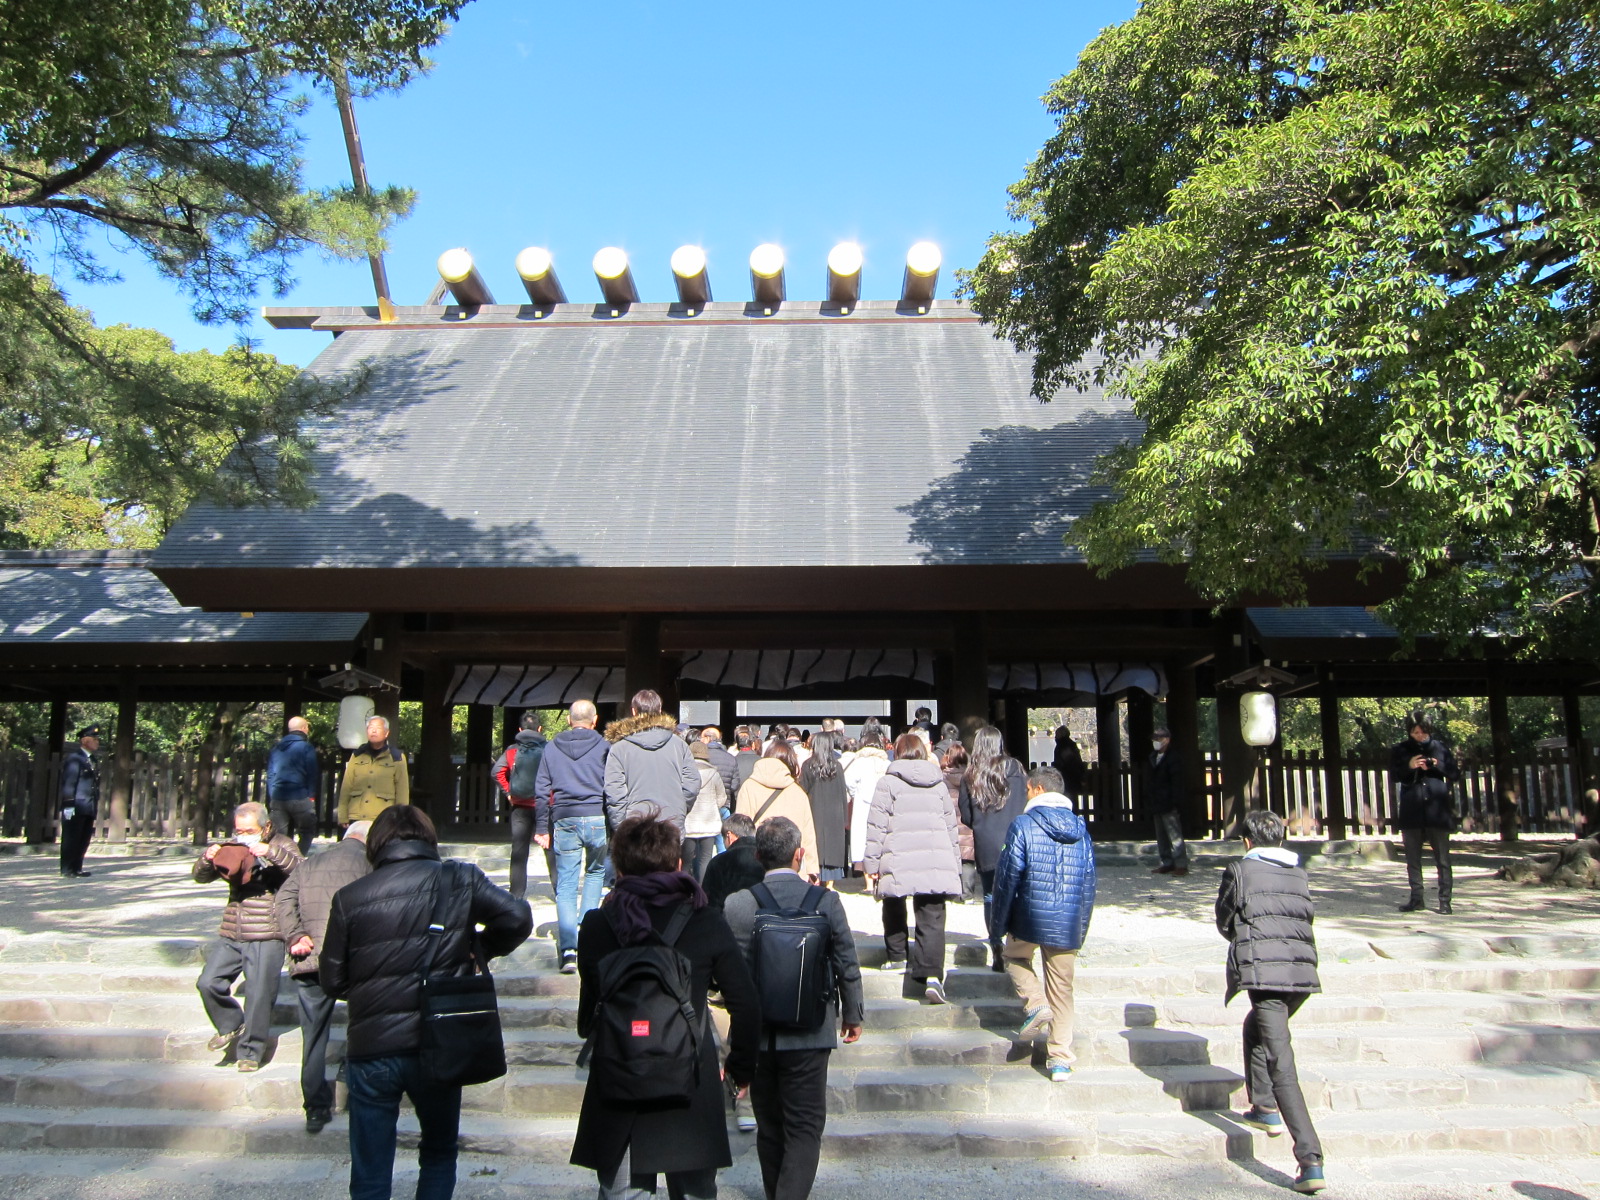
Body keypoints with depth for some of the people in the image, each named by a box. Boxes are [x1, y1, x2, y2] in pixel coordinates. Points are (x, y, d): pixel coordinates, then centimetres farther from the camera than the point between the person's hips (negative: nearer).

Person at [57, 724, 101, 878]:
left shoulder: (93, 760, 17)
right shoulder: (74, 758, -7)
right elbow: (68, 783, -12)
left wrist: (96, 807, 15)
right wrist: (68, 805, -18)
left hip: (89, 808, 8)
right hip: (77, 807, -8)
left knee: (84, 840, 9)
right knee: (71, 839, -2)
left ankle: (76, 868, 14)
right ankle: (67, 870, 3)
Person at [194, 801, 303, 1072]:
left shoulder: (282, 847, 0)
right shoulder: (233, 847, 13)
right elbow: (201, 876, 12)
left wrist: (271, 853, -31)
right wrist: (207, 858, -11)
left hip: (266, 939, -5)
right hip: (230, 936, 5)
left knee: (259, 997, -2)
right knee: (208, 983, -3)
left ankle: (249, 1052, 13)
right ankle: (231, 1026, 21)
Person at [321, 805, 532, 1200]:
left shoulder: (349, 898, -2)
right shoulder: (460, 880, -4)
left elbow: (332, 981, 3)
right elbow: (517, 917, -11)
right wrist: (479, 949, 7)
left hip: (370, 1052, 0)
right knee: (439, 1154, 23)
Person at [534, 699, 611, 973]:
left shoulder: (552, 748, 9)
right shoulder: (604, 747, 2)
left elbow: (542, 789, 7)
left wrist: (541, 827, 10)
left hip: (564, 820, 1)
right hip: (597, 818, -1)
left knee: (566, 885, 3)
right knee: (595, 873, 21)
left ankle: (568, 948, -7)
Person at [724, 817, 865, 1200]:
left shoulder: (737, 904, -10)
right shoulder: (826, 901, -11)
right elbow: (847, 964, -3)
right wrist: (852, 1015, 13)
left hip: (757, 1035, 2)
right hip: (809, 1035, -2)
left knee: (769, 1125, 18)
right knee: (805, 1126, 7)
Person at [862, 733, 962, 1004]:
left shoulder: (888, 781, 1)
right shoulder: (939, 783, 15)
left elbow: (877, 825, -2)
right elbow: (951, 824, 21)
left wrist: (871, 861, 3)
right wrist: (954, 861, 29)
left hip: (898, 860, -2)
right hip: (936, 861, 3)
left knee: (894, 909, 21)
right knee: (932, 919, -3)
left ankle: (897, 956, 30)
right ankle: (932, 973, -16)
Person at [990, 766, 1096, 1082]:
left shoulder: (1023, 824, -8)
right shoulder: (1080, 828, 7)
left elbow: (1008, 874, -8)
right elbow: (1088, 880, 9)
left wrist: (1000, 920, 2)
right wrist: (1082, 927, 17)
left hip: (1030, 917, -4)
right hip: (1068, 923, 4)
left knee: (1015, 958, 25)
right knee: (1062, 989, 12)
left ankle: (1035, 1004, 0)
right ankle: (1061, 1061, 11)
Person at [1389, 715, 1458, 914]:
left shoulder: (1440, 747, 10)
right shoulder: (1400, 751, 9)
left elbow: (1453, 773, 10)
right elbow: (1393, 777, 4)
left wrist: (1436, 765, -8)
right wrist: (1408, 766, -12)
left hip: (1437, 810, -1)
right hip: (1411, 812, 1)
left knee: (1442, 858, -3)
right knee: (1413, 858, 5)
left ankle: (1445, 900, 1)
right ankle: (1416, 898, 13)